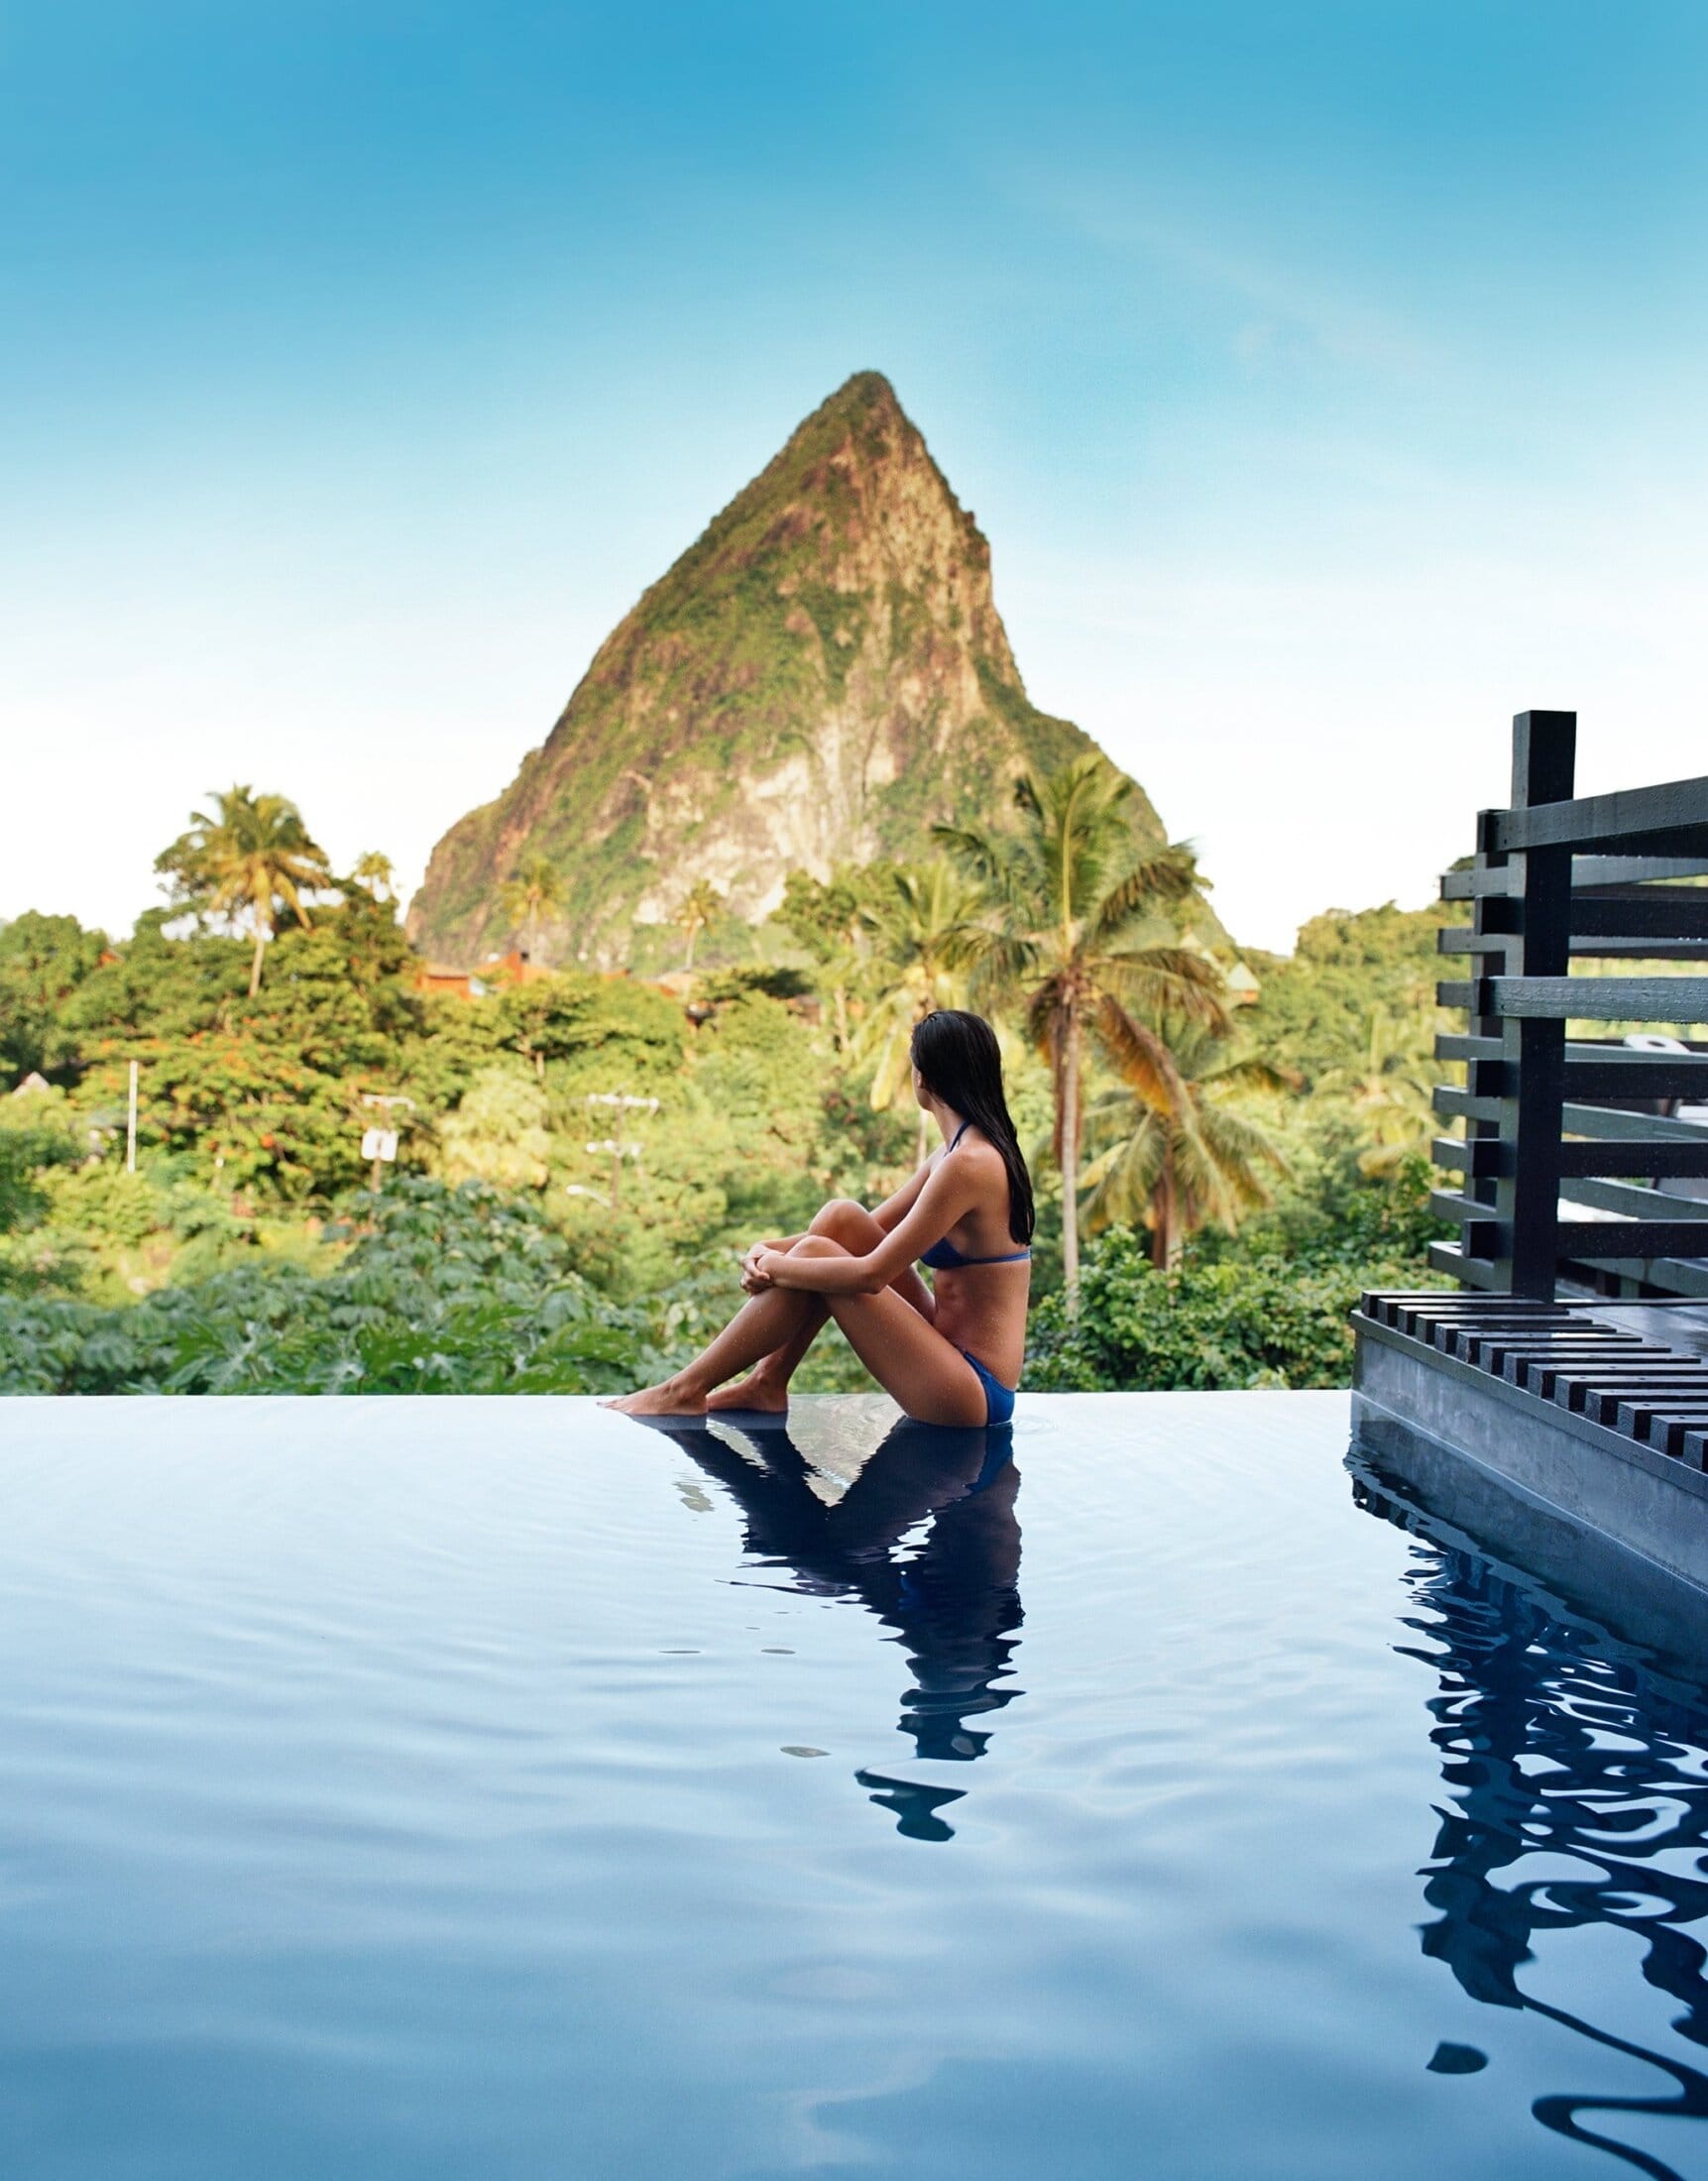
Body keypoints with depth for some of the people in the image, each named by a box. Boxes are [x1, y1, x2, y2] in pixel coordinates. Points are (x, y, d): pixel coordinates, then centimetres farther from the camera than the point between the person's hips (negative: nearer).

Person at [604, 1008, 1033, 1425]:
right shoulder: (961, 1150, 10)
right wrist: (770, 1249, 0)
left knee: (816, 1254, -14)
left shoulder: (967, 1163, -20)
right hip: (951, 1347, 8)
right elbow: (873, 1229, 15)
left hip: (972, 1392, -8)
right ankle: (768, 1381, 3)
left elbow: (871, 1273, -22)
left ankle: (687, 1391, -2)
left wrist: (777, 1266, -8)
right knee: (840, 1218, 1)